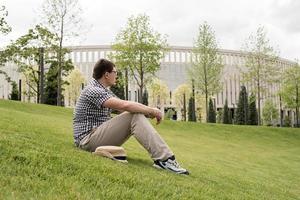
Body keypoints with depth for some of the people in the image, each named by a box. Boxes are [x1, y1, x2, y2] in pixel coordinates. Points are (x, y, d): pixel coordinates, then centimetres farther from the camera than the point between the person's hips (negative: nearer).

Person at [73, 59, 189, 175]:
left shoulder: (104, 90, 18)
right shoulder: (93, 90, -16)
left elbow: (123, 107, 13)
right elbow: (124, 105, -28)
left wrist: (149, 112, -6)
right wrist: (152, 111, -18)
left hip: (99, 136, 10)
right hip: (88, 140, -10)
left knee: (136, 114, 1)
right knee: (134, 116, -23)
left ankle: (163, 157, -9)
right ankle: (164, 159, -30)